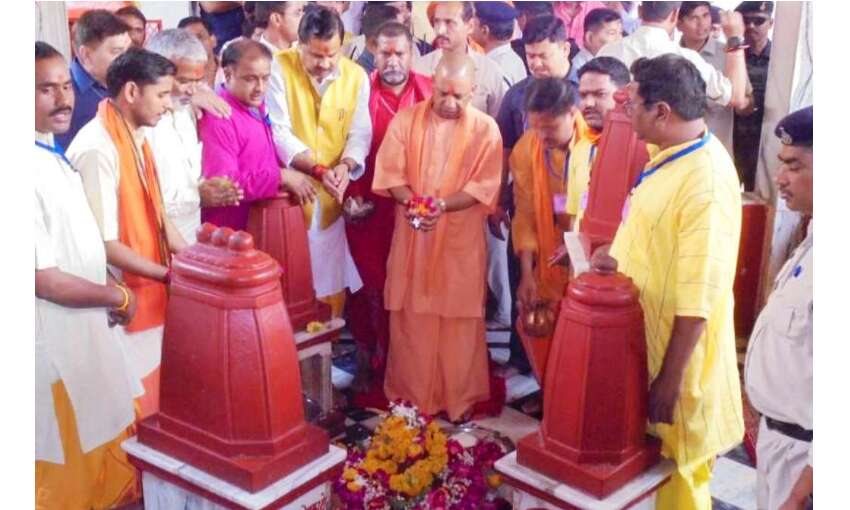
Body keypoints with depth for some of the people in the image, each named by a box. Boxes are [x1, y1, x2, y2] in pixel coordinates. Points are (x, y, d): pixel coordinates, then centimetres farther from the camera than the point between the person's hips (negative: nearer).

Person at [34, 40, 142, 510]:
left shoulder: (54, 156, 4)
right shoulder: (34, 169, -26)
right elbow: (43, 278, -24)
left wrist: (106, 287, 3)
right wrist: (117, 297, -10)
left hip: (85, 328, 9)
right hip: (56, 340, -9)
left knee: (103, 452, 24)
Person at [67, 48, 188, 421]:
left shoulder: (137, 138, 7)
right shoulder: (97, 150, -22)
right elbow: (105, 244, -22)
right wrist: (169, 274, -16)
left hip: (151, 296, 9)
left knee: (154, 398, 19)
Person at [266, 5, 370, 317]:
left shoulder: (356, 76, 0)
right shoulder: (279, 67, -10)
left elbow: (360, 133, 0)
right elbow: (278, 131, -14)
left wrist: (345, 166, -21)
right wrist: (317, 169, -24)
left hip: (332, 196, 3)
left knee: (331, 274, 10)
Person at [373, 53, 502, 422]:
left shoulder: (486, 129, -2)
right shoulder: (405, 120, 2)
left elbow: (485, 186, -7)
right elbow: (390, 171, -2)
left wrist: (444, 205, -22)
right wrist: (410, 201, -21)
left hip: (461, 240, -1)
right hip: (412, 236, 1)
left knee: (459, 321, 5)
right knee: (411, 319, 7)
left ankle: (459, 399, 18)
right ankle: (410, 396, 20)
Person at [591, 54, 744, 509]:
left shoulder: (707, 181, -27)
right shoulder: (670, 154, 2)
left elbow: (698, 297, -25)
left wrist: (671, 378, -20)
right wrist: (618, 258, 3)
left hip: (676, 352, -9)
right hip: (643, 335, 9)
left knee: (677, 472, 12)